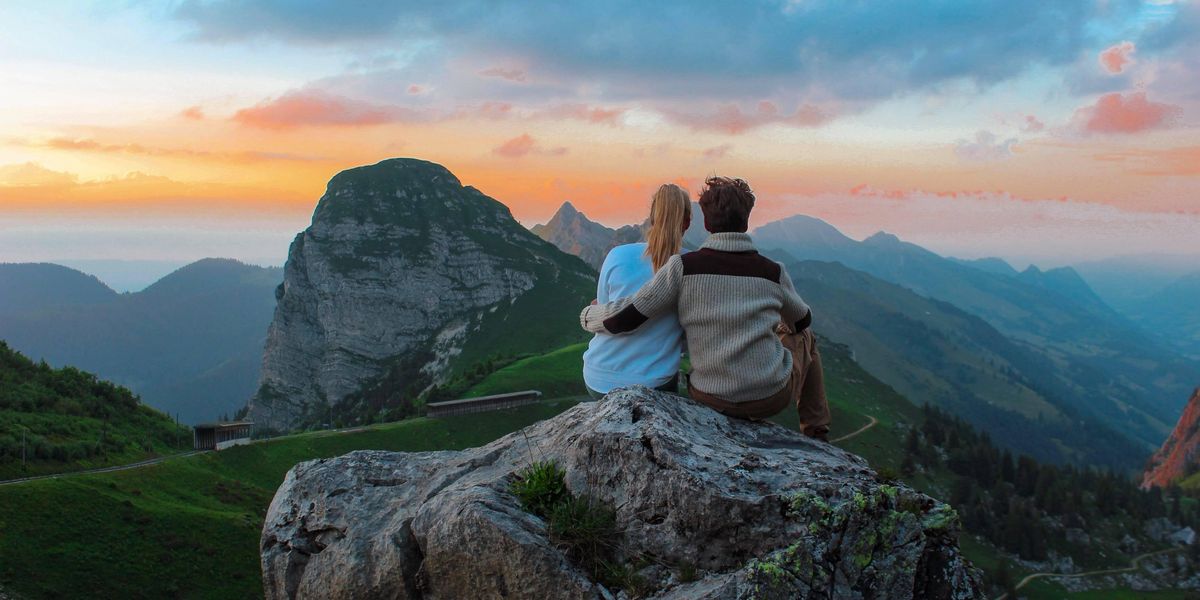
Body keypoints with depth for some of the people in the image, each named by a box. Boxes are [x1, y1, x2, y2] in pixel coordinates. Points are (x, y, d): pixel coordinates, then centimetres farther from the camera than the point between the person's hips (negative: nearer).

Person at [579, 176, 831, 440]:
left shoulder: (684, 267, -11)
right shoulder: (773, 272, -6)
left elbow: (623, 319, -11)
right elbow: (802, 319, 14)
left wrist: (588, 315, 11)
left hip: (712, 399, 1)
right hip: (772, 398, -1)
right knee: (804, 336, 31)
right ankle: (815, 432, 37)